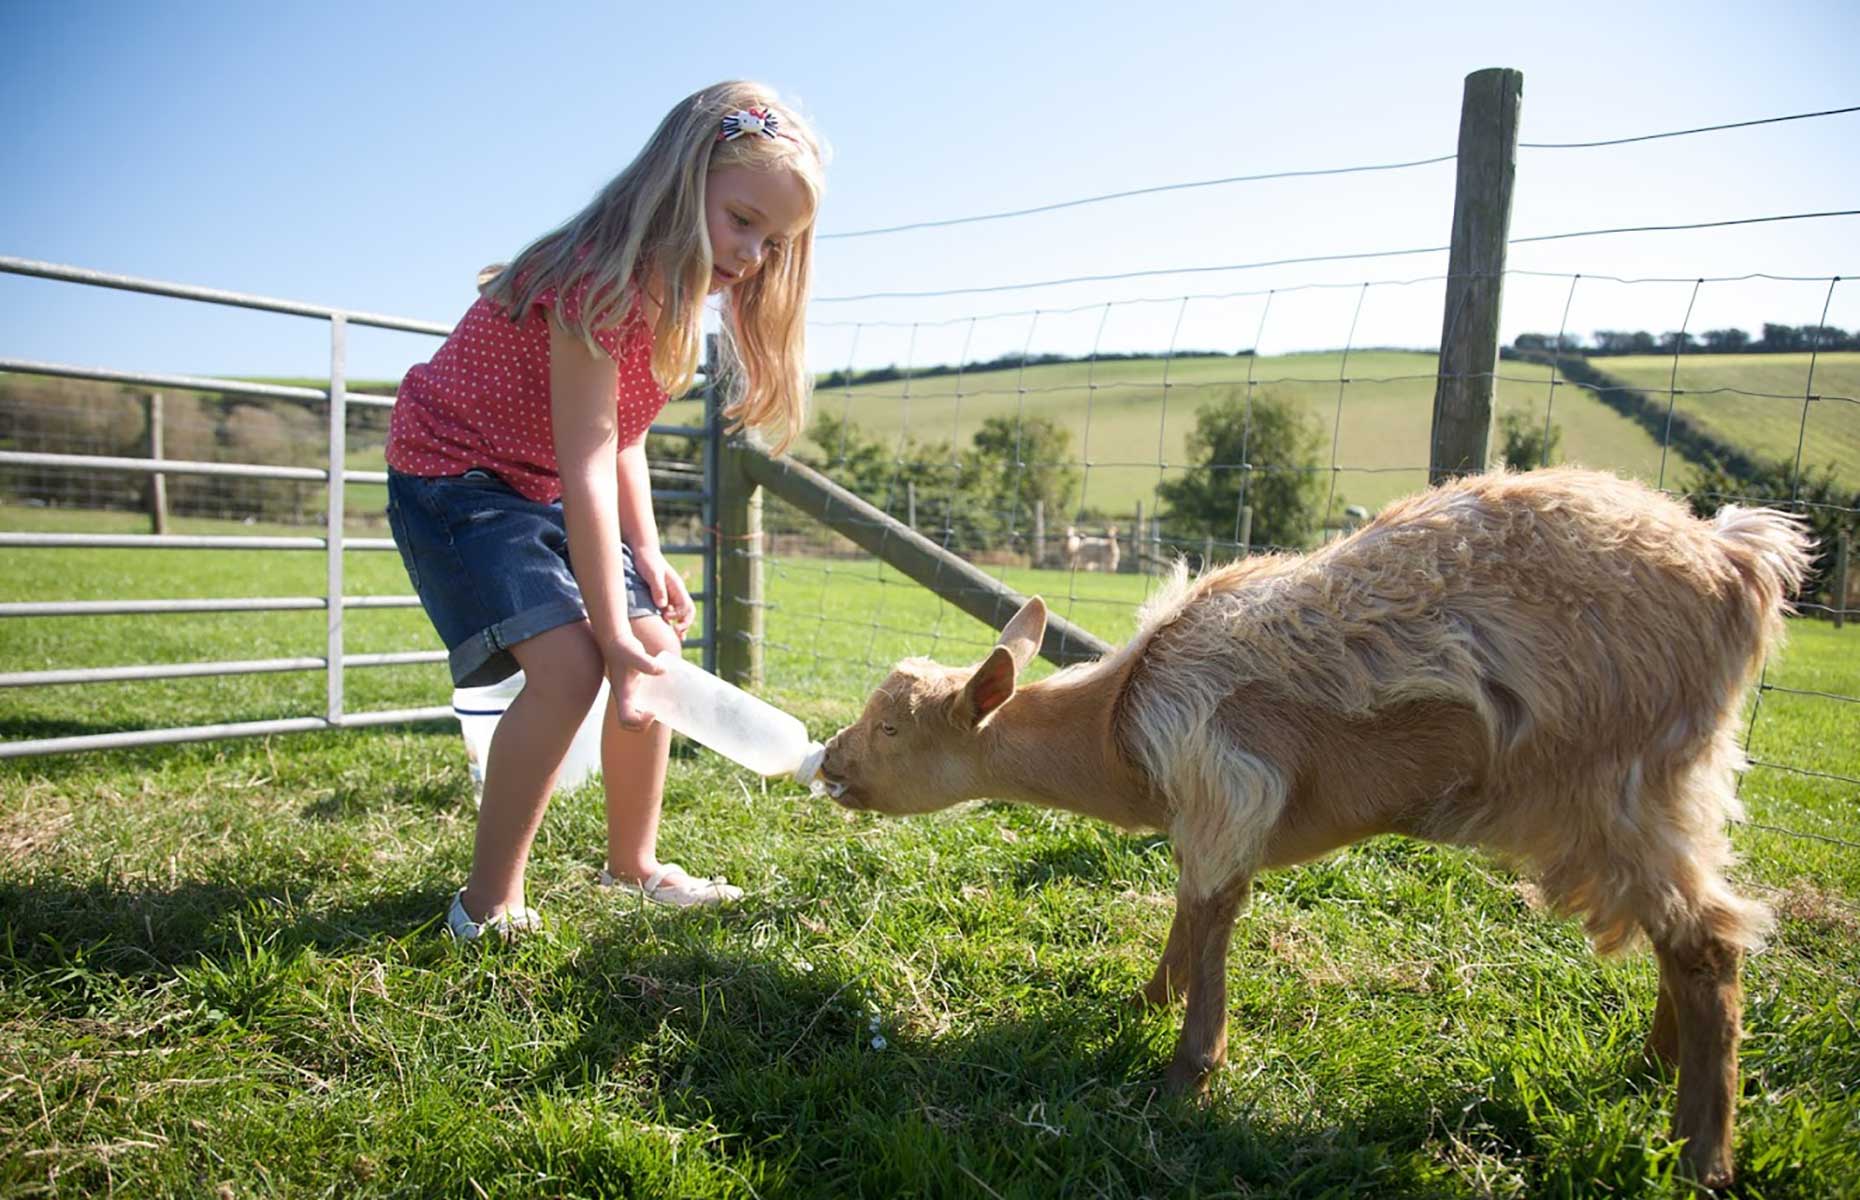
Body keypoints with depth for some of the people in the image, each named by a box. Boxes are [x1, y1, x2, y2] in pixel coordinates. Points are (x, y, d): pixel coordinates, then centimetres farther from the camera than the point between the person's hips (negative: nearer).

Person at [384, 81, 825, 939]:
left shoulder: (672, 294, 2)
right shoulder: (600, 281, -28)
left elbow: (620, 436, 7)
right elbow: (586, 464, -31)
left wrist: (647, 552, -5)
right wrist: (612, 630, -31)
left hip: (547, 492, 9)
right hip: (455, 478, -9)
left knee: (656, 652, 2)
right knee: (569, 664, -24)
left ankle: (632, 861, 19)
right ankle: (489, 902, -8)